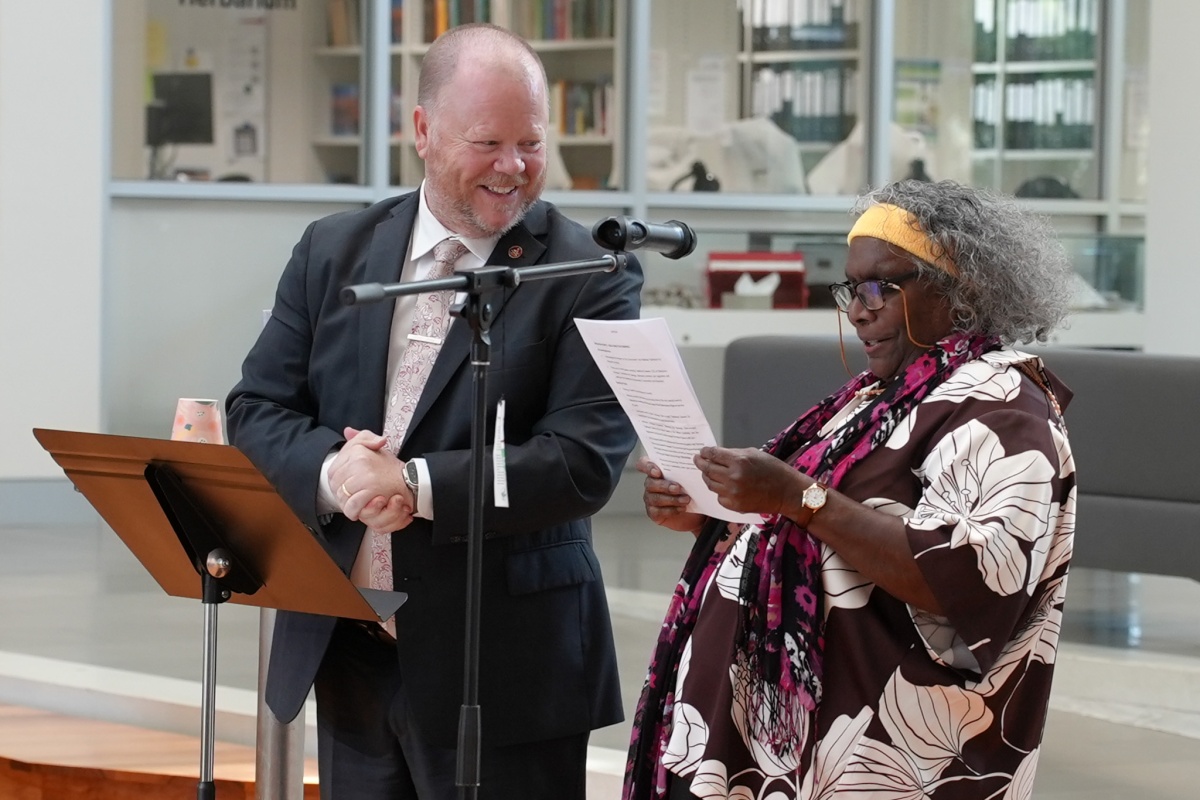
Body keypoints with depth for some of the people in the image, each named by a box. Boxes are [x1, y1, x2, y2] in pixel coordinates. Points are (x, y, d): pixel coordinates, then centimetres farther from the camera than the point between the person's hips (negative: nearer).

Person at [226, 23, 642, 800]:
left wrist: (416, 485, -22)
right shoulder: (335, 251, 8)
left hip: (506, 668, -4)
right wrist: (332, 472, -14)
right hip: (346, 650, 4)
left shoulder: (591, 277, -6)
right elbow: (257, 411, 8)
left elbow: (587, 460, -14)